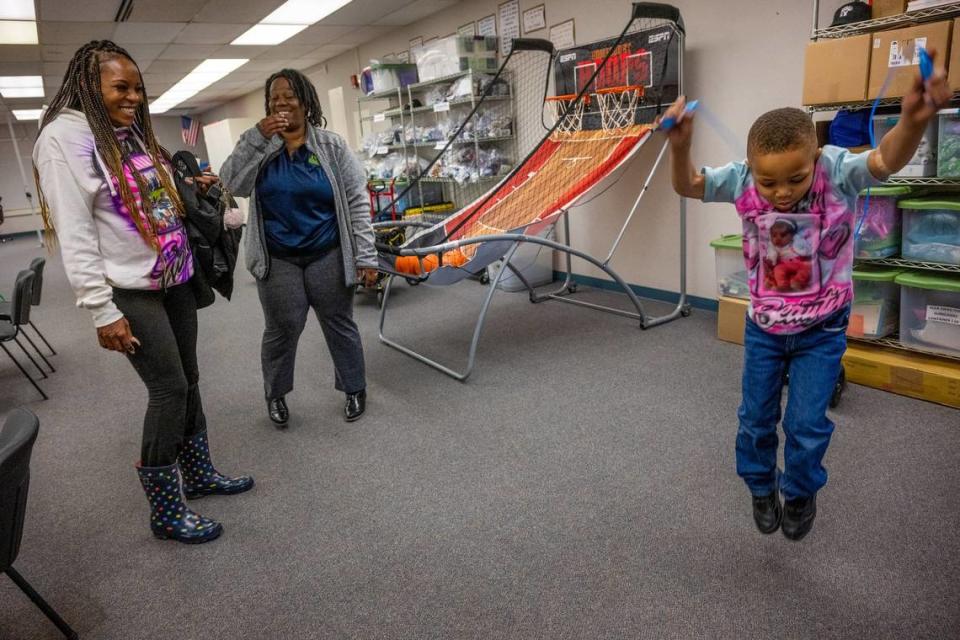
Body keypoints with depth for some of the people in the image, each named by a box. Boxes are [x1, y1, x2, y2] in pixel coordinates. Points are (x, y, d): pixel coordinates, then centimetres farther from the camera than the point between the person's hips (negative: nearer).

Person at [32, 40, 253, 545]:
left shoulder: (134, 131, 13)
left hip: (174, 279, 8)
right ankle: (165, 513, 8)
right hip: (129, 290, -8)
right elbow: (74, 231, -16)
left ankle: (198, 474, 29)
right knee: (169, 389, -6)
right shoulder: (65, 135, -11)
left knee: (187, 380, 13)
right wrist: (102, 311, -19)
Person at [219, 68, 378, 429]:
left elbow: (357, 201, -4)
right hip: (277, 260, 1)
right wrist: (258, 137, -19)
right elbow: (231, 184, -11)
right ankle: (275, 395, 28)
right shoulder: (258, 146, 3)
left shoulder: (331, 145, -2)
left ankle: (354, 388, 27)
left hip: (327, 256, -1)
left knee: (339, 325, 10)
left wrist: (365, 256, -10)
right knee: (281, 330, 7)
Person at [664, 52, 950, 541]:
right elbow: (688, 187, -24)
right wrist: (680, 147, -46)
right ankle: (761, 488, 41)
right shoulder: (742, 180, -18)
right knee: (755, 418, 13)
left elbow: (886, 161, -40)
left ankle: (800, 493, 34)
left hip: (822, 328, -2)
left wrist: (912, 122, -62)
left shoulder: (837, 171, -23)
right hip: (763, 325, 2)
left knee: (806, 424, 3)